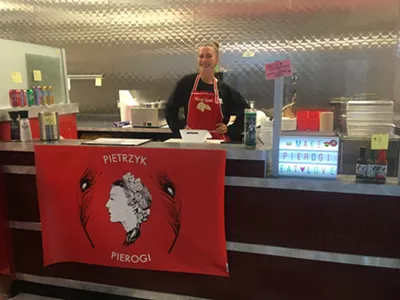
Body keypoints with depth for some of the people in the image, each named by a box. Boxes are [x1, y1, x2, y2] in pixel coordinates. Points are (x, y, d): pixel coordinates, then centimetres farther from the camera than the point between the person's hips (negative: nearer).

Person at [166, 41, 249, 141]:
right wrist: (180, 127, 1)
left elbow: (245, 112, 11)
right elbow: (170, 109, 10)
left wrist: (230, 130, 4)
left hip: (218, 140, 1)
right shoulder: (186, 82, 1)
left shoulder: (225, 89, 3)